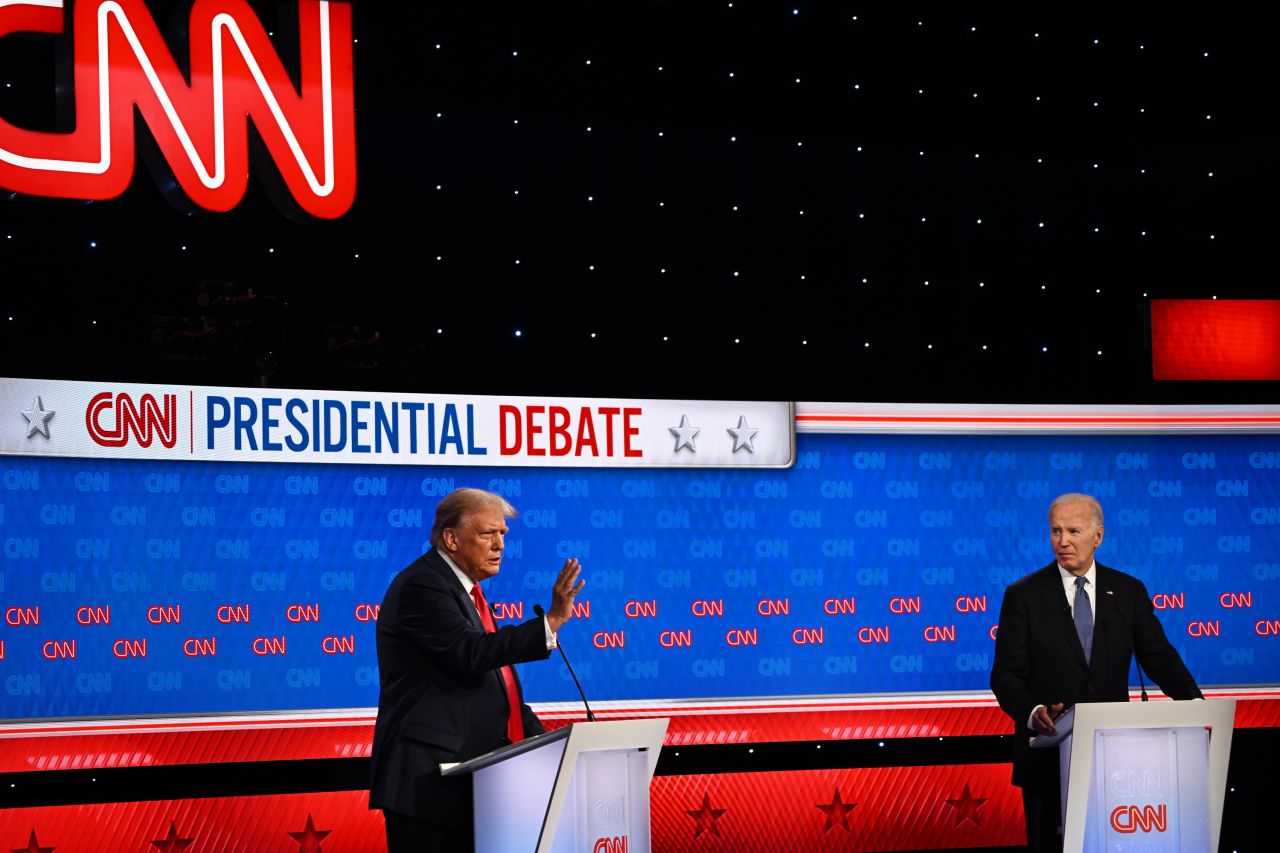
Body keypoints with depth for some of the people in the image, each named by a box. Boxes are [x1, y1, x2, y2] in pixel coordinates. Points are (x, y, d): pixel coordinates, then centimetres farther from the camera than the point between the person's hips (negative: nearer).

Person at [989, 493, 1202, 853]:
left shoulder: (1129, 591, 7)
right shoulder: (1024, 595, -1)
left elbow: (1159, 657, 4)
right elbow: (1006, 674, -5)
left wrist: (1195, 703, -14)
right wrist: (1033, 711, -25)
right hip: (1049, 752, -2)